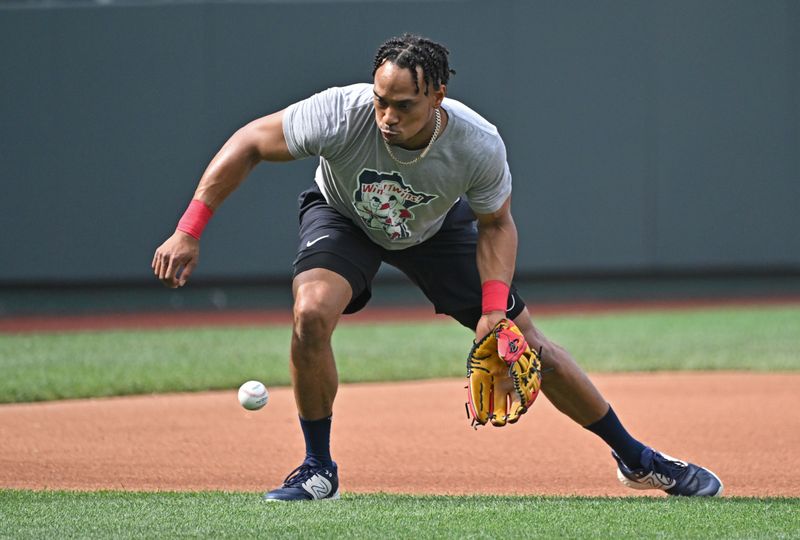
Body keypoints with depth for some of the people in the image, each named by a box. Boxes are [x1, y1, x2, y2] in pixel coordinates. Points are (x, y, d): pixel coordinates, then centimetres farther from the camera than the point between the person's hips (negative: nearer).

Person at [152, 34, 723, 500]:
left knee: (528, 343, 0)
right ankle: (319, 470, -10)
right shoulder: (342, 114, -39)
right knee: (312, 313, -31)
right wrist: (189, 231, -30)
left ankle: (635, 458, 19)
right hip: (343, 216, -1)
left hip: (437, 227, 1)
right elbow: (250, 142, -27)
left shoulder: (479, 147, -33)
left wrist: (494, 308, -26)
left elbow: (495, 223, -13)